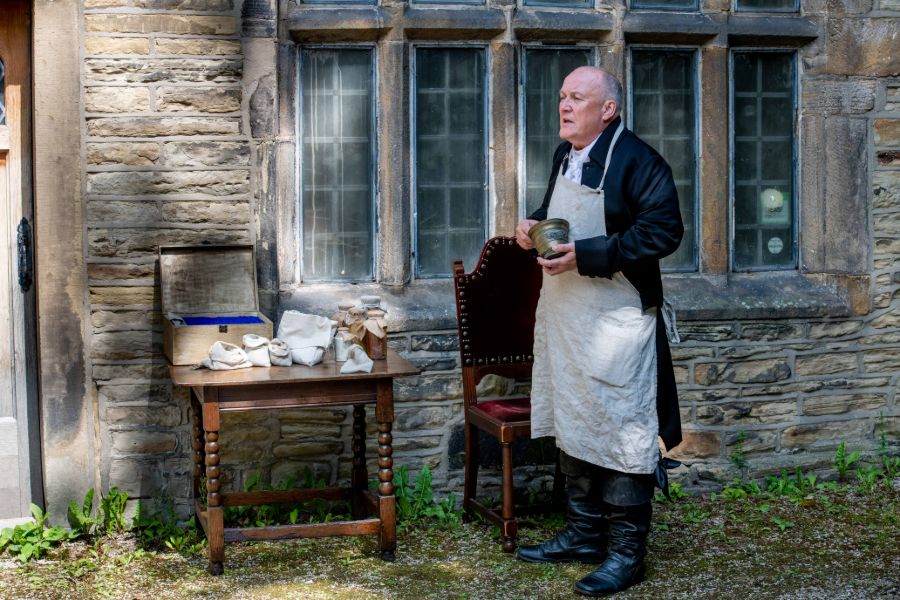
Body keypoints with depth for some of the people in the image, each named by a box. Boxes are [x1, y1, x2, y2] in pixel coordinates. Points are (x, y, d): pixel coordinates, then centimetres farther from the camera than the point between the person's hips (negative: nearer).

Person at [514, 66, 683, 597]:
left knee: (621, 433, -3)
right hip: (564, 316, 9)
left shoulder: (636, 160, -14)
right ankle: (584, 535, 29)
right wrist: (535, 227, 4)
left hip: (616, 321, -9)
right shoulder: (564, 156, 12)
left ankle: (626, 552, 7)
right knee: (573, 428, 16)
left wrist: (584, 255, -24)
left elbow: (664, 229, -22)